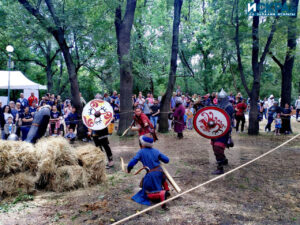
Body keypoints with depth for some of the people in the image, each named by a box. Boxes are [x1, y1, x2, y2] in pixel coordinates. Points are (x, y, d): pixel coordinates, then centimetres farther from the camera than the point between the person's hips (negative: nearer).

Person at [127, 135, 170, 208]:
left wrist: (128, 169, 13)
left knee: (147, 194, 9)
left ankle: (161, 194, -21)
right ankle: (166, 190, 28)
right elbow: (166, 160, 4)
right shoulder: (156, 151, 5)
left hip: (151, 175, -5)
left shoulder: (141, 152, -5)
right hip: (160, 172, 5)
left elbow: (132, 162, -7)